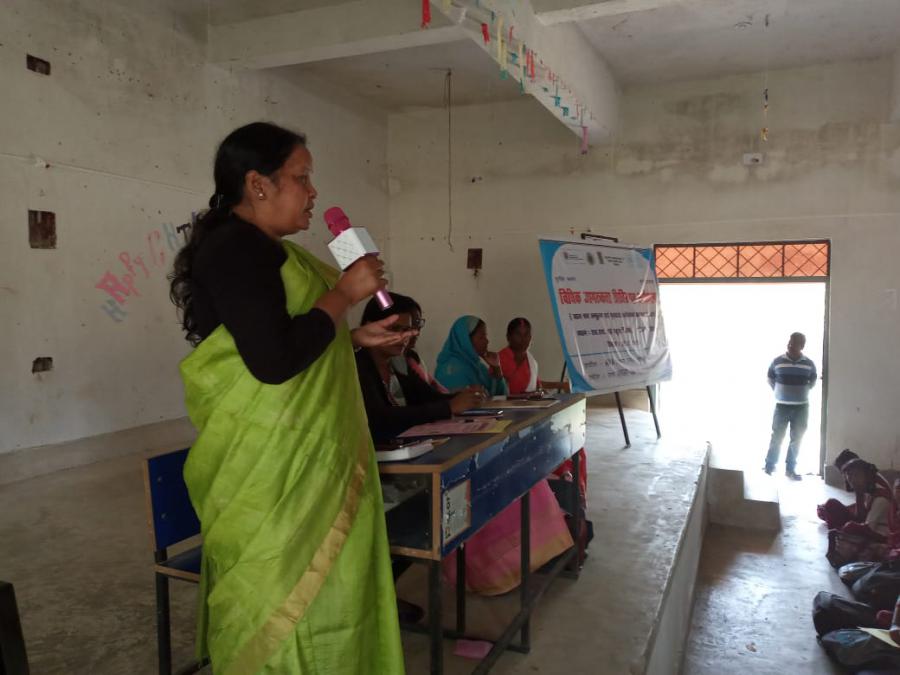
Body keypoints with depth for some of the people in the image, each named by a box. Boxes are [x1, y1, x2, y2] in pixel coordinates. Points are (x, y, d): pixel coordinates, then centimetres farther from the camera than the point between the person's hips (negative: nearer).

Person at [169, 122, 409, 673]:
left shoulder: (263, 249, 15)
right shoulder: (235, 247, -17)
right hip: (270, 464, -10)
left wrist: (354, 338, 11)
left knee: (312, 589, 18)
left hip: (298, 455, 10)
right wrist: (344, 295, -16)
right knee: (287, 596, 3)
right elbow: (274, 359, -27)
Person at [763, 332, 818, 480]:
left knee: (796, 439, 7)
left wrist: (801, 392, 10)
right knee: (777, 437, 1)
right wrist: (780, 392, 7)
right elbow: (770, 379, 9)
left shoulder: (809, 363, -2)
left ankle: (790, 469, 17)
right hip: (782, 406, -1)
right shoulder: (778, 361, -6)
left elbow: (813, 381, 15)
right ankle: (769, 466, 13)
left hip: (801, 407, 2)